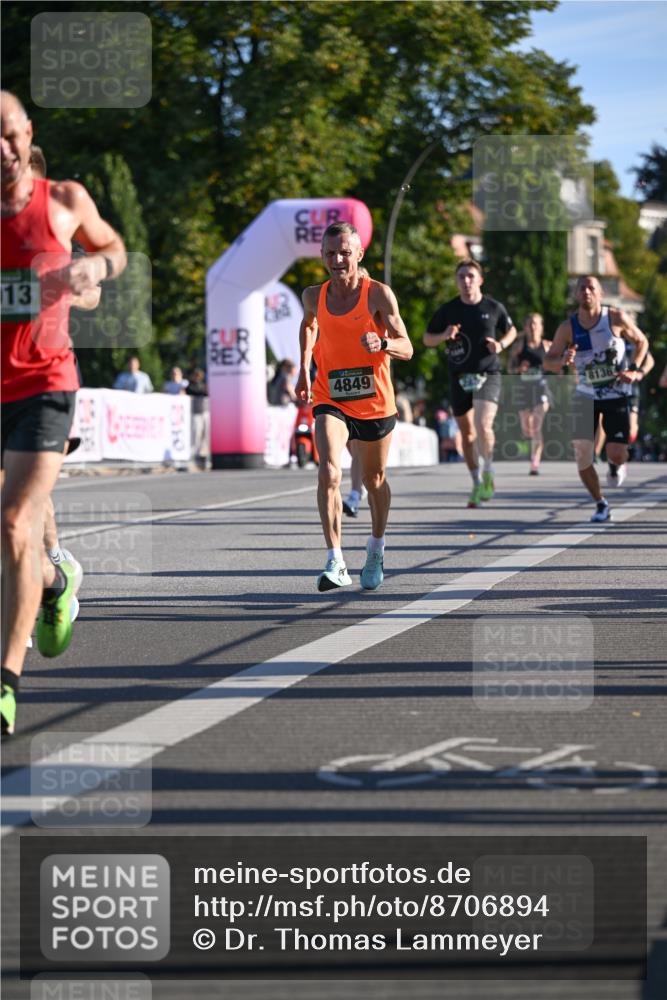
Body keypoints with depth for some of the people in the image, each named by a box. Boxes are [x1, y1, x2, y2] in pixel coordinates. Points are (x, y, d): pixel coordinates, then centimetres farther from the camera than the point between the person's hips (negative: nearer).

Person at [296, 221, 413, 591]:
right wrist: (304, 369, 15)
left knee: (374, 480, 16)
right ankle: (336, 563, -23)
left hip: (375, 402, -1)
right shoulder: (314, 296, -1)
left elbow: (406, 348, -12)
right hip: (330, 401, 1)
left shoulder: (378, 294, -12)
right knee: (329, 472, -22)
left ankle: (376, 550, 41)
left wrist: (383, 344, -33)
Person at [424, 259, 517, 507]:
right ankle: (477, 483, 24)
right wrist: (444, 336, -12)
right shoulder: (447, 310, 1)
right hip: (459, 377, 2)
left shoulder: (494, 308, 1)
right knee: (467, 433, 9)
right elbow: (427, 339, 9)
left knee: (483, 425, -22)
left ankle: (488, 472, 1)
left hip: (488, 375, -2)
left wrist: (501, 344, -4)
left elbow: (511, 330, 17)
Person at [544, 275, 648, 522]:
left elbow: (642, 342, 4)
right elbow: (547, 363, -5)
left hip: (617, 395, -1)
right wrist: (563, 361, -28)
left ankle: (615, 466, 31)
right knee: (581, 452, -10)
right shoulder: (568, 328, -8)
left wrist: (634, 370, -11)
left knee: (617, 454, -10)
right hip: (585, 397, 1)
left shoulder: (616, 318, -10)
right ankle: (600, 504, 9)